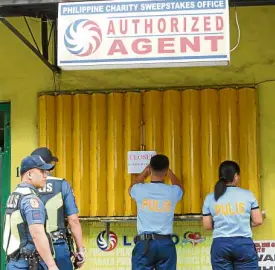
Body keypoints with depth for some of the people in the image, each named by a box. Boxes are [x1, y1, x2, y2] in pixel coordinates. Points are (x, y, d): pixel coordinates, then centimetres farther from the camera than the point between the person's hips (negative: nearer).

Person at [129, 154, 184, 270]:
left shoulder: (140, 190, -3)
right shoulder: (172, 191, -1)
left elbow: (132, 187, 25)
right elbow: (179, 187, 27)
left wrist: (144, 172, 37)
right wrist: (169, 172, 42)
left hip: (144, 243, -1)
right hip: (166, 243, 1)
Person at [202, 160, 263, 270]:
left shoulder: (210, 198, 3)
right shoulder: (247, 194, 0)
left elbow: (207, 226, 5)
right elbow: (258, 221, 2)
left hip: (220, 244, 2)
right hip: (244, 244, -1)